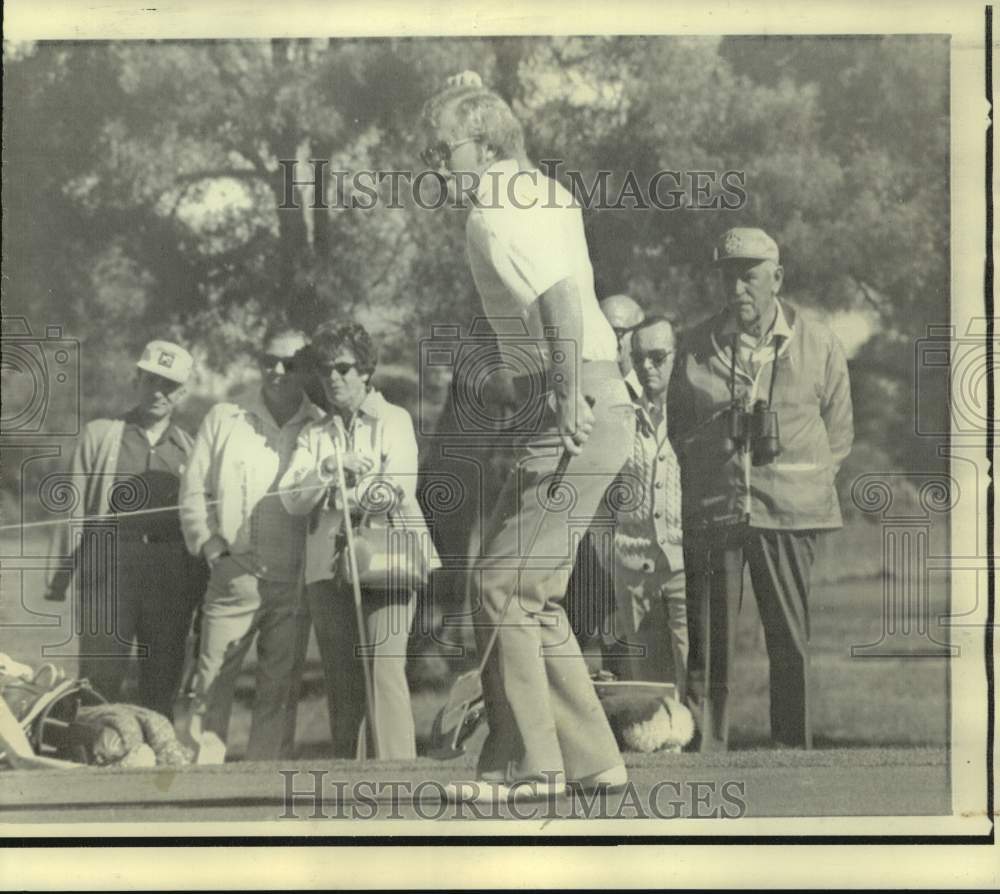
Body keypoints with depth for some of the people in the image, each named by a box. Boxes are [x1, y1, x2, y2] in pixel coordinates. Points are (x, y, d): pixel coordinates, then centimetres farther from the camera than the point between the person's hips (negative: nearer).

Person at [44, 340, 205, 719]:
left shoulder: (190, 449, 12)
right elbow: (73, 508, 5)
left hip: (172, 577, 2)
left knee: (162, 686, 5)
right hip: (108, 570, -2)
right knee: (100, 680, -5)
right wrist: (58, 574, -2)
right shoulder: (99, 435, 9)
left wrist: (200, 586, 5)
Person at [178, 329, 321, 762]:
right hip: (234, 577, -1)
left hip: (294, 583, 1)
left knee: (279, 690, 5)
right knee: (212, 682, -3)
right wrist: (215, 552, -6)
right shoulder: (224, 420, 6)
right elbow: (194, 493, 6)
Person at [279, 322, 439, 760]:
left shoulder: (394, 420, 11)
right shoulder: (313, 435, 21)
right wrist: (330, 469, -10)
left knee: (384, 666, -16)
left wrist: (331, 493, -7)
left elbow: (399, 487, -5)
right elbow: (291, 499, 6)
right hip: (328, 564, 4)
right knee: (341, 678, -1)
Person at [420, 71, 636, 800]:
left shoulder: (494, 220, -13)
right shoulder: (549, 192, 17)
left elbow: (562, 299, -27)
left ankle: (526, 762, -2)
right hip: (596, 404, 10)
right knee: (536, 590, 13)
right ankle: (591, 759, 16)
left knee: (503, 582, -7)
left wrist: (570, 395, -33)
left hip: (580, 413, -10)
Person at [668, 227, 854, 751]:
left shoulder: (818, 344, 3)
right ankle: (704, 746, 4)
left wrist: (805, 482, 4)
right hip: (710, 510, 1)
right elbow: (677, 428, 15)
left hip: (788, 511, 0)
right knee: (709, 635, -1)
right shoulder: (698, 347, 5)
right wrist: (694, 492, 7)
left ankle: (794, 748, 11)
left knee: (791, 636, 2)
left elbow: (838, 432, 13)